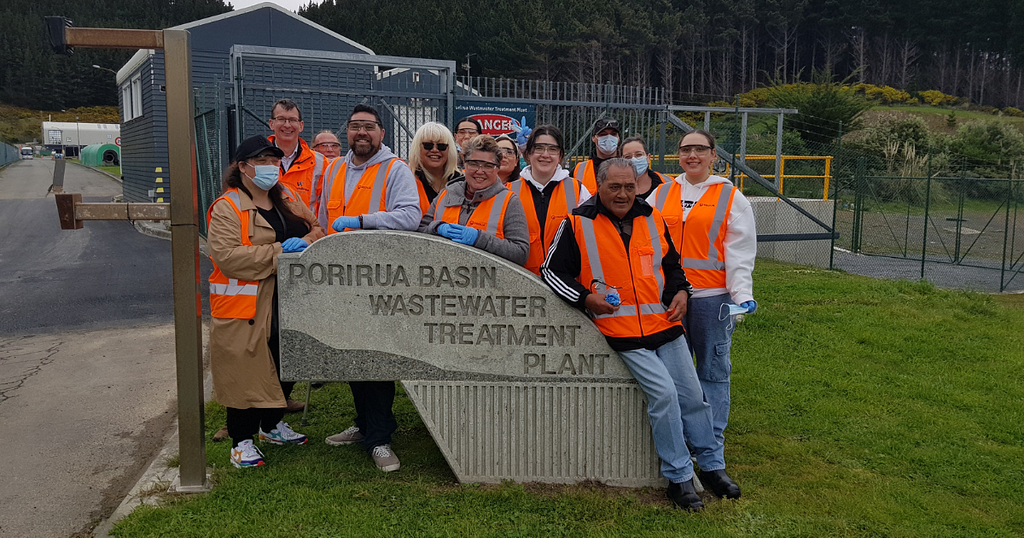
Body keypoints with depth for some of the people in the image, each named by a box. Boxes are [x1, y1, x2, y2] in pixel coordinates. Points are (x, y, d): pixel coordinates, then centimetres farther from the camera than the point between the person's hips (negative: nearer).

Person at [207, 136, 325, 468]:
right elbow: (226, 256, -22)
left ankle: (273, 425, 36)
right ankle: (242, 440, 12)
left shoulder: (288, 200, 13)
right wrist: (278, 252, -21)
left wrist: (306, 241, -6)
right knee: (246, 371, -1)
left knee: (282, 365, 17)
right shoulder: (227, 208, -10)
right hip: (246, 306, -7)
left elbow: (316, 229, 18)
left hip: (287, 301, 7)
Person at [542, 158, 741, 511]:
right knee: (664, 394, -16)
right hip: (623, 333, -5)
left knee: (692, 396, 8)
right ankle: (679, 477, 1)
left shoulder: (652, 219, 10)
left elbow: (671, 264, 22)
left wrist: (680, 291, 3)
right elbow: (552, 270, 1)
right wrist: (585, 297, -11)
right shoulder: (578, 224, -4)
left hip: (665, 324, 5)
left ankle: (712, 466, 27)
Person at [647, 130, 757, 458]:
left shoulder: (731, 197, 3)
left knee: (713, 367, 4)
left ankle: (713, 437, 15)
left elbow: (740, 252, -1)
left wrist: (742, 294, -11)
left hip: (712, 296, -3)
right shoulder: (661, 193, 11)